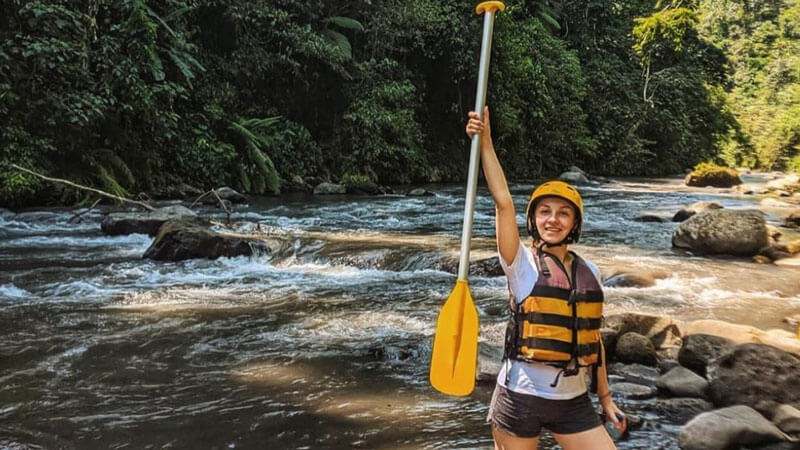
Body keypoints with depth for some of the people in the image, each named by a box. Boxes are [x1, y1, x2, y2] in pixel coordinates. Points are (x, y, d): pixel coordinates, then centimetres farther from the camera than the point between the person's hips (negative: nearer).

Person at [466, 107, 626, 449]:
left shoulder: (589, 272, 5)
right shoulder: (522, 263, -8)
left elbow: (592, 337, 11)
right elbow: (503, 201, -21)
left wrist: (605, 398, 15)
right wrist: (485, 141, -26)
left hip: (574, 402, 5)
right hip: (521, 398, -4)